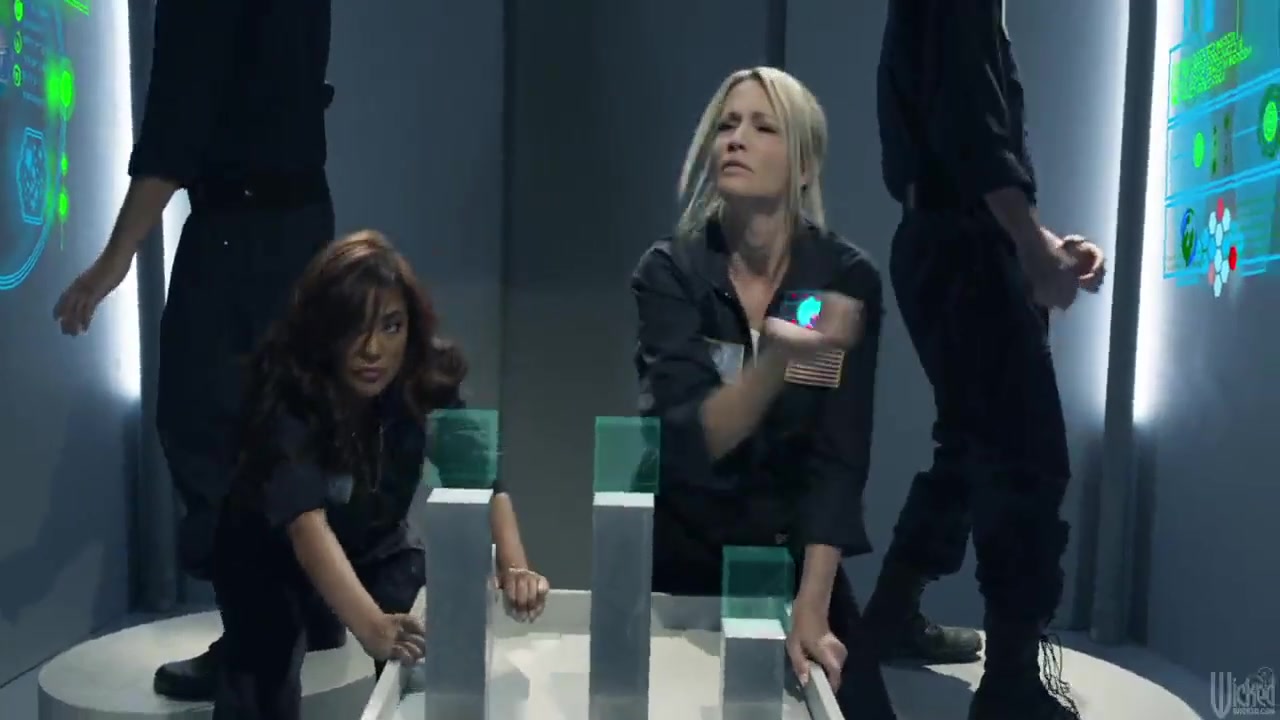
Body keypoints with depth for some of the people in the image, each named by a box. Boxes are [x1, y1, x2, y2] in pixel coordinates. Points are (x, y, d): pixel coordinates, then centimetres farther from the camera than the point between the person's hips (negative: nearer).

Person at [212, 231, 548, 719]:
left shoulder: (429, 376, -23)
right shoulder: (286, 393, -33)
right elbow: (307, 523, -42)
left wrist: (513, 568, -48)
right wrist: (370, 625, -57)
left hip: (373, 547, 3)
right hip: (268, 555, -2)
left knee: (428, 652, -13)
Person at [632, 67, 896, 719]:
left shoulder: (848, 278, -13)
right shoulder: (669, 270, -15)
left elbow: (839, 458, -16)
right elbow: (688, 440, -27)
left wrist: (811, 608, -25)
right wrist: (778, 356, -46)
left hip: (793, 557, 1)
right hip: (682, 555, 0)